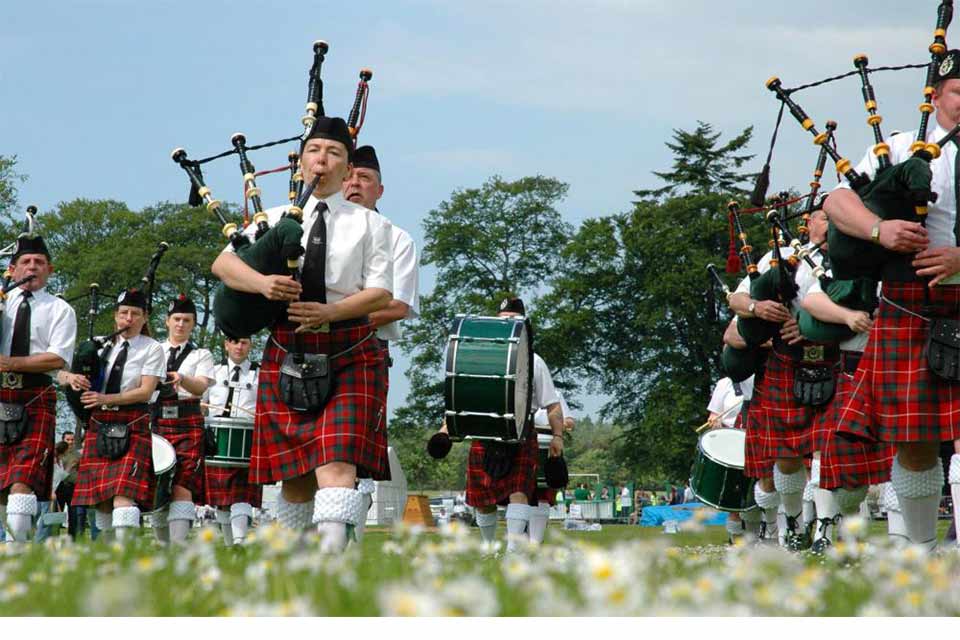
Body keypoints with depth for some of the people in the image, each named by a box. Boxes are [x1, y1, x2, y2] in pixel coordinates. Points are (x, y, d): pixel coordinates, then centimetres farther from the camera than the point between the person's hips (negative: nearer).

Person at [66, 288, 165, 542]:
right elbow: (61, 373, 13)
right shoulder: (101, 345, 12)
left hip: (132, 428, -5)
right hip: (99, 426, 5)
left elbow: (145, 391, -8)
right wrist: (71, 377, -12)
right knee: (100, 497, 5)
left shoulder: (152, 349, 2)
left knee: (124, 493, -19)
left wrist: (105, 399, -17)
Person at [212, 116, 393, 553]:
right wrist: (263, 284, -20)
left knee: (338, 463, -19)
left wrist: (331, 311, -19)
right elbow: (223, 263, 1)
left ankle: (331, 559, -31)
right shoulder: (276, 220, 13)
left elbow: (381, 292, -1)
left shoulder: (370, 224, 8)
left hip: (349, 356, -2)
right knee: (294, 475, 6)